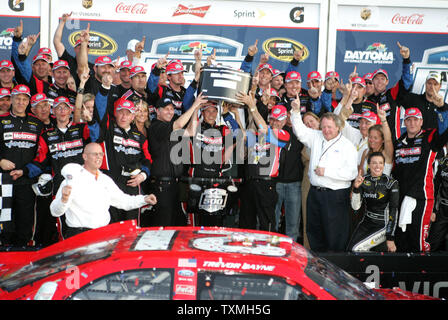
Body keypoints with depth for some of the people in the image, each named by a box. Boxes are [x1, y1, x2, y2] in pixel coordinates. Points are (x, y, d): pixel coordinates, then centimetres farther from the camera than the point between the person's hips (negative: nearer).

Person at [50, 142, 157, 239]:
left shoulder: (106, 180, 16)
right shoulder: (73, 179, -5)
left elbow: (123, 201, 25)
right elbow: (55, 211, -11)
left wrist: (144, 199, 11)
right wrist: (63, 199, -33)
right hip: (79, 234, -6)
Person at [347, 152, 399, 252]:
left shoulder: (391, 183, -9)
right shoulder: (364, 180, 2)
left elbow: (394, 212, -11)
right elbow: (355, 206, -3)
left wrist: (390, 238, -15)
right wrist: (356, 187, -19)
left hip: (383, 226, -5)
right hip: (366, 223, 5)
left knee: (356, 249, -20)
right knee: (350, 250, -10)